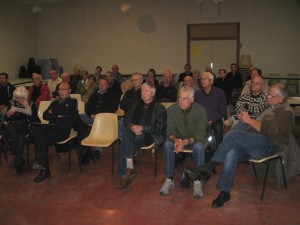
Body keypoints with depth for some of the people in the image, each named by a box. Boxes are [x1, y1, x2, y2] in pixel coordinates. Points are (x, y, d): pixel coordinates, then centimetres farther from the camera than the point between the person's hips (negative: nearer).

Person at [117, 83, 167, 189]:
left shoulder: (159, 108, 6)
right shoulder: (136, 105, 21)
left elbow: (159, 126, -6)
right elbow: (126, 119, 14)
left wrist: (142, 128, -17)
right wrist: (132, 126, -9)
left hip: (150, 135, -4)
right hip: (135, 132, 4)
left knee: (126, 144, -31)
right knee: (126, 135, -33)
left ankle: (125, 174, -25)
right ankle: (129, 169, -36)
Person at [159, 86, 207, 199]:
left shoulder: (200, 110, -17)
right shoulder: (172, 109, -11)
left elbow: (200, 134, -20)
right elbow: (170, 131, -10)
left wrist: (186, 142, -39)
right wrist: (176, 140, -35)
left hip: (195, 139, -2)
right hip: (178, 139, 2)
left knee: (199, 147, -35)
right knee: (167, 144, -29)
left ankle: (198, 183, -23)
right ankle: (169, 180, -18)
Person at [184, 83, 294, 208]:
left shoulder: (286, 112, 0)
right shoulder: (271, 108, 30)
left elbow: (269, 129, -16)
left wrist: (249, 120, -9)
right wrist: (245, 119, 11)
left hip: (269, 145, -8)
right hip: (256, 145, 8)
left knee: (232, 134, -29)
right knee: (231, 154, -26)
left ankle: (207, 168, -26)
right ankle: (224, 192, -26)